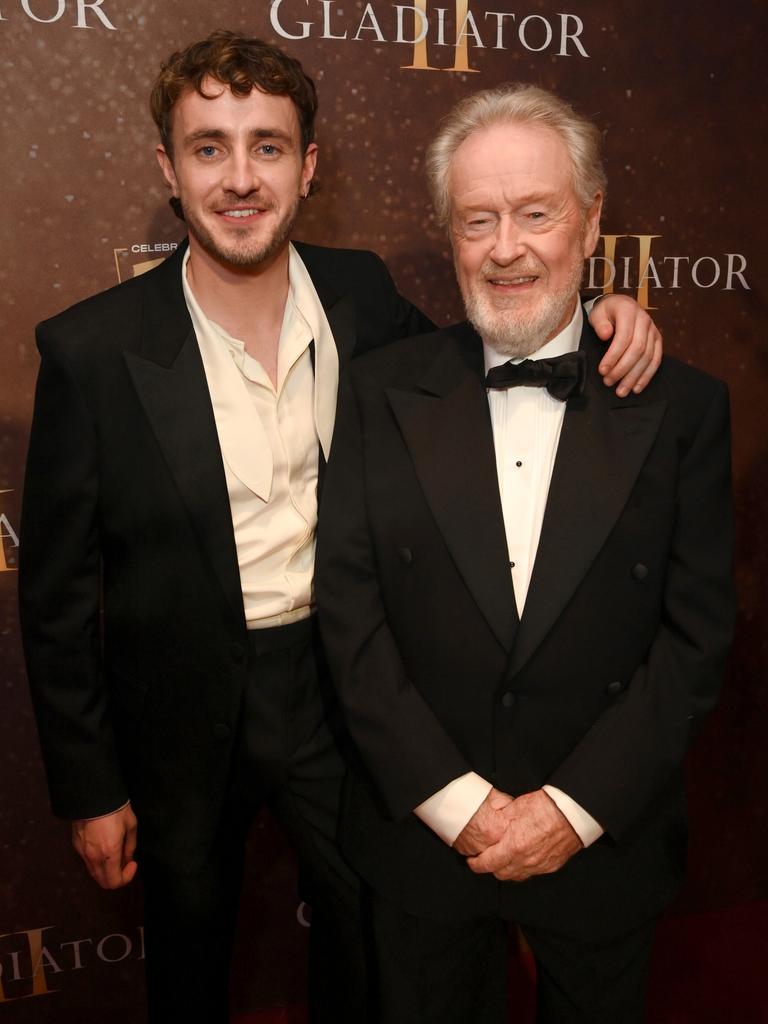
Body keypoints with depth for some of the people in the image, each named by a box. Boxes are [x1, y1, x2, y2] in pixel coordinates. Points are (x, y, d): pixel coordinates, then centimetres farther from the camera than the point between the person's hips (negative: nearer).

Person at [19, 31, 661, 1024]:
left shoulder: (362, 294, -8)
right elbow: (58, 591, -10)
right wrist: (88, 788, -5)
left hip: (337, 686, 2)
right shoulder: (92, 349, -17)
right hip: (182, 709, -1)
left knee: (365, 930, 24)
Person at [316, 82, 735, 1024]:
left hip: (602, 842, 1)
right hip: (420, 833, 0)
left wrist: (574, 806, -12)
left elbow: (698, 631, -7)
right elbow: (348, 610, -8)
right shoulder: (381, 392, -6)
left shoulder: (680, 405, -6)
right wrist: (457, 801, -12)